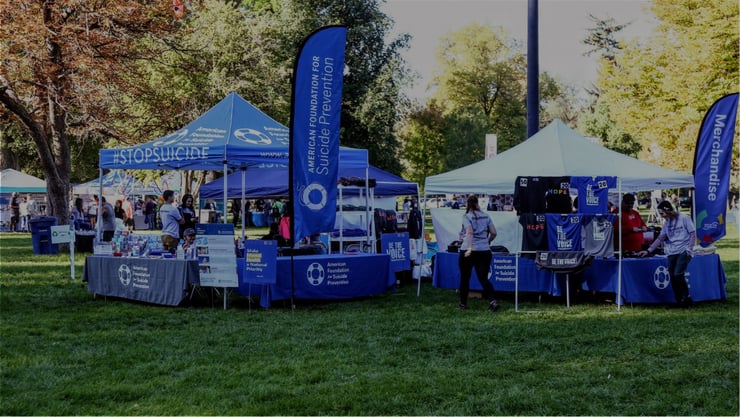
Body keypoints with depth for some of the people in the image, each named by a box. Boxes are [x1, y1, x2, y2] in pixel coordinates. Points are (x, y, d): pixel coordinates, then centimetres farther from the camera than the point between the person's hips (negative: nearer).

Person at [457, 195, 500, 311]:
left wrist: (469, 248, -28)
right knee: (483, 278, 3)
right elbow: (493, 233, 8)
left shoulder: (467, 216, -5)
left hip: (469, 251, -3)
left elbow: (470, 232, -19)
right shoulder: (486, 216, 9)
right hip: (485, 251, 3)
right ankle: (492, 301, -17)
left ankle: (463, 303, 21)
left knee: (465, 278, 12)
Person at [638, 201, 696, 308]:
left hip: (683, 252, -6)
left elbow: (693, 234, -2)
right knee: (672, 277, -2)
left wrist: (689, 248, -13)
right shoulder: (666, 223, 15)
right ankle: (680, 301, 5)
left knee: (678, 274, -19)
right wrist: (648, 251, 11)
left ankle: (686, 297, -4)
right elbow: (660, 239, 17)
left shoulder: (684, 218, -2)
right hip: (672, 253, 6)